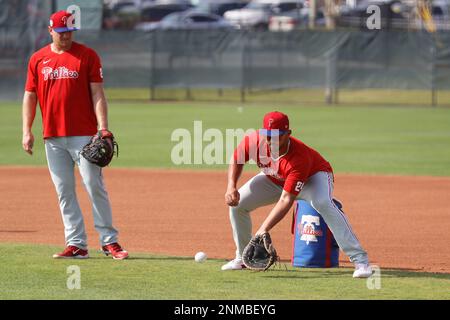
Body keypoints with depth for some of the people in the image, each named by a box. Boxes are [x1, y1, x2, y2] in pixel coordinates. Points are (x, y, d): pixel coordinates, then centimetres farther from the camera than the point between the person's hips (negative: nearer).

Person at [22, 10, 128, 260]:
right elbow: (30, 96, 11)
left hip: (83, 135, -3)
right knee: (64, 192, 3)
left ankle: (109, 241, -2)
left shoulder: (87, 56, 1)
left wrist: (103, 128, -14)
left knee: (95, 187, -6)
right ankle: (76, 244, 6)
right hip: (52, 137, 3)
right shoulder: (38, 59, 10)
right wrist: (27, 131, 2)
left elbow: (97, 94, -3)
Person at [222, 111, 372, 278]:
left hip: (314, 175, -6)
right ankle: (243, 257, 14)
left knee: (323, 203, -38)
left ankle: (359, 259, -38)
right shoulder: (254, 141, -29)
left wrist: (262, 231, -48)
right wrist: (231, 187, -22)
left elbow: (286, 200, -42)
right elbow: (236, 160, -5)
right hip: (274, 180, 6)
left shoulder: (299, 157, -42)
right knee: (237, 203, -8)